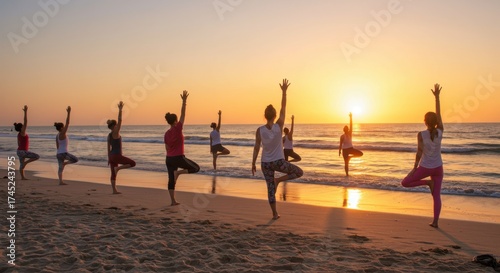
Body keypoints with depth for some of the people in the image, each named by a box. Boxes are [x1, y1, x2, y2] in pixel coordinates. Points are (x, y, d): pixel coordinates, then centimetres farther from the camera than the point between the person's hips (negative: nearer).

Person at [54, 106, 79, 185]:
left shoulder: (57, 136, 11)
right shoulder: (62, 134, -13)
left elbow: (57, 146, 17)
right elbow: (67, 123, -18)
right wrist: (68, 112, -19)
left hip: (59, 153, 9)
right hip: (64, 153, -9)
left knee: (60, 168, 7)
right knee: (76, 160, 3)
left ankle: (61, 181, 6)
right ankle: (64, 163, -4)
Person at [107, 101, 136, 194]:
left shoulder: (109, 135, 10)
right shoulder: (115, 133, -12)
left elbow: (109, 148, 14)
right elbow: (120, 121, -18)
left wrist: (109, 158, 20)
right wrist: (120, 110, -18)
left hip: (111, 156, 9)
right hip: (117, 155, -9)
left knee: (113, 174, 10)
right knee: (133, 163, -2)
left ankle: (114, 190, 12)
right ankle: (118, 168, -9)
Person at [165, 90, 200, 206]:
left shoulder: (166, 133, 7)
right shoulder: (178, 129, -11)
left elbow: (167, 148, 11)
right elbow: (183, 114, -12)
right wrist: (184, 101, -9)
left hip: (169, 159, 7)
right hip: (179, 158, -7)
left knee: (171, 180, 8)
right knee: (196, 168, 9)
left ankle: (173, 201, 8)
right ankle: (178, 172, -9)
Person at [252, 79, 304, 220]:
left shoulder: (259, 130, -8)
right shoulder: (279, 126, -11)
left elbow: (256, 148, -4)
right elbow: (283, 108, -3)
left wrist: (253, 163, 5)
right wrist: (284, 91, 4)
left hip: (265, 163, 3)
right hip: (279, 162, -2)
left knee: (270, 188, 11)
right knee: (299, 172, 17)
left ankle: (275, 214, 14)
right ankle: (278, 180, 0)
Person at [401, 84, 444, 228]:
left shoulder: (421, 134, -16)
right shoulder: (440, 132, -7)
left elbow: (419, 152, -13)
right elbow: (438, 114, 2)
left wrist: (415, 167, -3)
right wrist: (437, 97, 6)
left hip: (425, 167, -4)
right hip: (438, 167, 4)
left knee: (405, 183, 15)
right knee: (436, 195, 8)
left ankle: (428, 182, 4)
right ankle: (435, 221, 7)